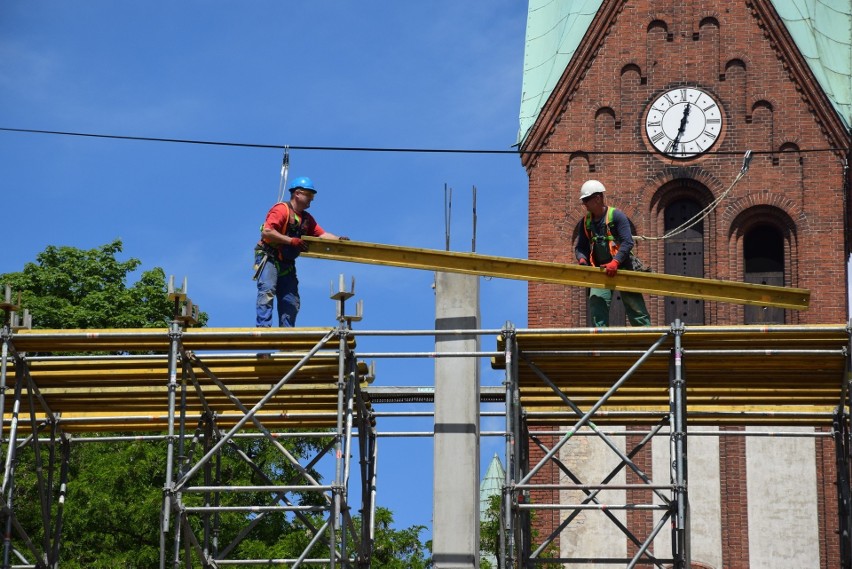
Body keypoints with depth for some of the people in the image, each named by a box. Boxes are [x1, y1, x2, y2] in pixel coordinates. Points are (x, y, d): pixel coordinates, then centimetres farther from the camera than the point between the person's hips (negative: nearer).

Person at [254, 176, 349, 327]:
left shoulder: (307, 218, 15)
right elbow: (266, 232, -22)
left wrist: (340, 240, -11)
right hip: (268, 258, -8)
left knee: (291, 300, 4)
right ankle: (263, 326, -27)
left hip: (287, 263, 8)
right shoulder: (281, 209, -11)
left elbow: (322, 234, 7)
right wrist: (291, 240, -27)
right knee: (267, 291, -22)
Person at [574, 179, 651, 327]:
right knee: (596, 303, -9)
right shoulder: (586, 221, 10)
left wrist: (615, 262, -29)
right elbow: (580, 247, 11)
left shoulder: (616, 215, -8)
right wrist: (582, 259, -12)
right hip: (600, 270, 5)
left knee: (634, 307, -2)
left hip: (622, 269, -5)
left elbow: (627, 242, -16)